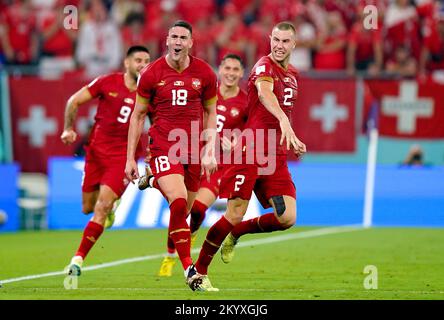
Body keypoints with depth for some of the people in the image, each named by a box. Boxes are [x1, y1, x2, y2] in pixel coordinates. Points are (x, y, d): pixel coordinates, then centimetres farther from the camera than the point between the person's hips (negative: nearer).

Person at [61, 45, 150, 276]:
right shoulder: (107, 82, -2)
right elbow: (74, 101, 6)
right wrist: (69, 129, -4)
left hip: (122, 157, -2)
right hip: (96, 151, 2)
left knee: (102, 208, -16)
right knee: (88, 207, 9)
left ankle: (78, 258, -9)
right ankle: (109, 207, 46)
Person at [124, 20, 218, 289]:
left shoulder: (204, 73, 3)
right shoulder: (152, 74, -2)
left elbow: (210, 113, 15)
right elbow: (138, 115, 6)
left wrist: (210, 151, 5)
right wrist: (130, 158, 4)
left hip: (193, 151, 3)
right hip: (163, 147, -3)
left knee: (183, 213, 7)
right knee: (178, 203, -21)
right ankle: (188, 267, -19)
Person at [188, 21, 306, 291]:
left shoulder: (292, 74, 17)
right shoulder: (264, 67, -8)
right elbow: (264, 92, -31)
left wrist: (293, 141, 19)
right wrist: (284, 121, -49)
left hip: (277, 157, 7)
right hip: (251, 151, -7)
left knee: (287, 218, -6)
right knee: (235, 215, -9)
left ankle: (236, 233, 21)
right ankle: (198, 272, 6)